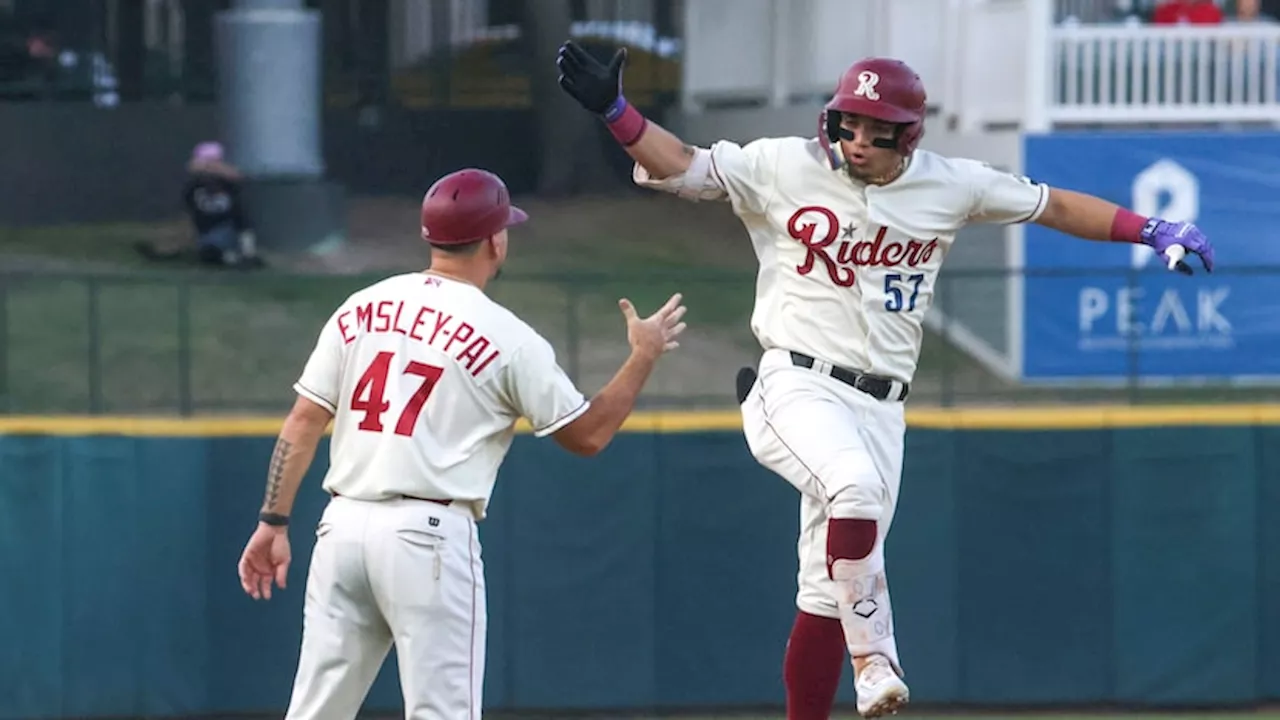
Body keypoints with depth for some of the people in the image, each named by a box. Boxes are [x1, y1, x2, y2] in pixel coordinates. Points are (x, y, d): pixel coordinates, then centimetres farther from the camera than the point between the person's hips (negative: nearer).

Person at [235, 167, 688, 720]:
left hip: (342, 528, 5)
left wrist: (274, 523, 9)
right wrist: (645, 356, 16)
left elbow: (303, 422, 7)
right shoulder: (507, 337, -2)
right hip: (428, 536, -5)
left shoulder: (361, 308, 10)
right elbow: (588, 435, 4)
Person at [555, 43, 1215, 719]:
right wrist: (614, 109, -19)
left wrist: (1151, 230, 8)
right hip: (796, 386, -4)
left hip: (880, 408, 4)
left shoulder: (948, 185, 5)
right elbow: (683, 166, -3)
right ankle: (874, 662, -23)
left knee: (828, 589, 5)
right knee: (855, 486, -34)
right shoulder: (785, 169, -2)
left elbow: (1050, 205, 13)